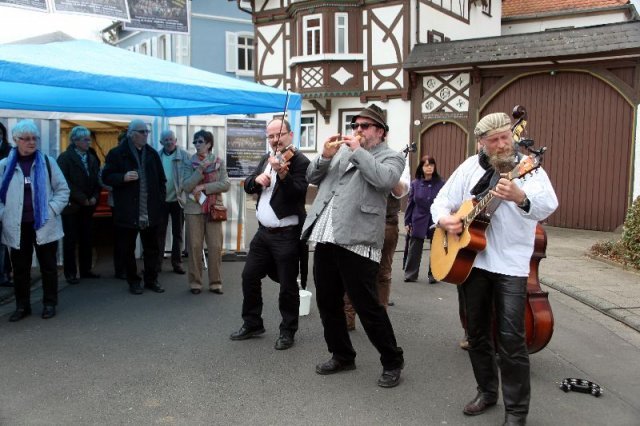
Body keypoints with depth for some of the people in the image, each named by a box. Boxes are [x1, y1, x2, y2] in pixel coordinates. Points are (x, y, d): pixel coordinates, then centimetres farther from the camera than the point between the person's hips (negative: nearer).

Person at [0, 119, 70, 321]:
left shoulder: (47, 162, 2)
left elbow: (63, 190, 4)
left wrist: (52, 210, -7)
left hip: (44, 224, -1)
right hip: (17, 226, 1)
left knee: (48, 266, 8)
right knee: (20, 268, 9)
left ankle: (49, 303, 21)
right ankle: (22, 305, 22)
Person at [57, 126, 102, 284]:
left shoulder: (92, 158, 12)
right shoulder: (65, 157, -6)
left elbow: (97, 180, 11)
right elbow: (65, 182, -14)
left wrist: (94, 197, -5)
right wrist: (82, 199, -15)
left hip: (87, 206, 5)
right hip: (71, 206, -5)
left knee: (86, 239, 9)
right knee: (70, 240, 0)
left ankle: (86, 269, 17)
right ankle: (70, 273, 7)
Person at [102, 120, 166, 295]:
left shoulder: (152, 153, 10)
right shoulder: (117, 153, -2)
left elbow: (161, 179, 14)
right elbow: (106, 176, -1)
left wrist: (160, 200, 6)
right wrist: (123, 177, -19)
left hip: (150, 211, 3)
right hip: (128, 211, -3)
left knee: (152, 247, 9)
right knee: (128, 248, 6)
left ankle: (151, 279, 21)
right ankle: (133, 281, 19)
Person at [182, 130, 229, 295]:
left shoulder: (219, 162, 3)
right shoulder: (189, 164, 3)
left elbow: (225, 184, -7)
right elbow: (186, 186, -9)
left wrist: (203, 187, -13)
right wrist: (201, 169, -17)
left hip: (213, 209, 0)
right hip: (194, 209, 0)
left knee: (215, 247, 0)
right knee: (194, 246, 2)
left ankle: (215, 282, 10)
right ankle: (195, 282, 12)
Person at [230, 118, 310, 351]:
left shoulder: (300, 161, -11)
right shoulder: (266, 159, 12)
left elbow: (298, 192, -25)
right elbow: (247, 186, 11)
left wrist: (282, 173, -40)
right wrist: (257, 179, -11)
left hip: (287, 234, -7)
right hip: (263, 231, 7)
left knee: (287, 285, 2)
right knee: (249, 276, 13)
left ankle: (288, 331, 19)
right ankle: (252, 323, 29)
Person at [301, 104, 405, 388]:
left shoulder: (391, 157, 3)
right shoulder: (342, 151, 19)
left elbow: (384, 180, -19)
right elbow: (312, 177, 16)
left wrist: (358, 151, -12)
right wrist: (325, 156, -2)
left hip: (356, 242, -6)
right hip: (325, 239, 7)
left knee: (367, 306, -3)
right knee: (327, 302, 15)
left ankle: (392, 362, 15)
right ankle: (342, 356, 32)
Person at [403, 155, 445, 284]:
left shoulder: (441, 184, -3)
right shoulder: (415, 184, 2)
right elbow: (410, 203, 5)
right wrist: (407, 222, 4)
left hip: (436, 222, -1)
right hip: (418, 221, 1)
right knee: (414, 250, 8)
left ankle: (434, 275, 18)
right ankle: (410, 274, 19)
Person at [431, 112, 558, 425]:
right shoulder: (470, 167, 7)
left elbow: (548, 206, -23)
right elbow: (441, 201, 11)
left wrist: (521, 197, -44)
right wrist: (444, 219, -11)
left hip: (511, 264, -4)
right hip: (470, 258, 4)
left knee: (511, 337, -6)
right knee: (476, 331, 13)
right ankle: (486, 391, 31)